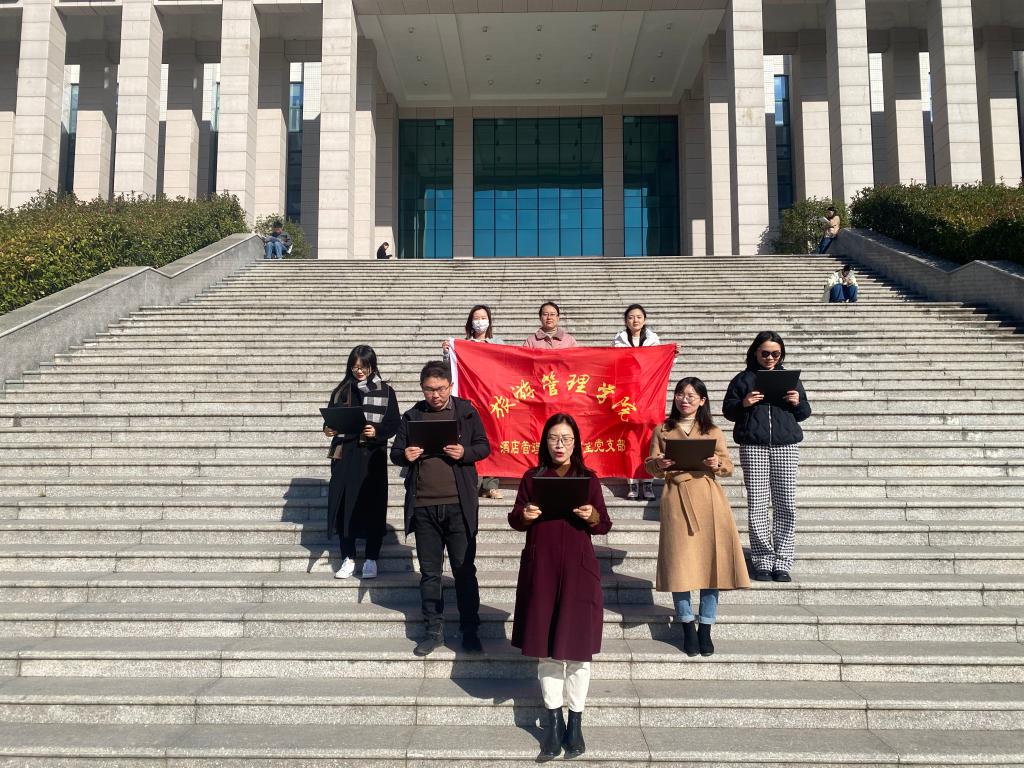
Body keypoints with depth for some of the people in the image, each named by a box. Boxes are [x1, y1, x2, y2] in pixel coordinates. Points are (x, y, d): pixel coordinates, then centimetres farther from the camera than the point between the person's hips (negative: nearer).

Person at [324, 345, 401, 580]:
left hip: (372, 457, -2)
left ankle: (371, 560, 12)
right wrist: (328, 429, -8)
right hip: (344, 456, 3)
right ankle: (348, 560, 12)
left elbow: (393, 425, -1)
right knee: (344, 505, 2)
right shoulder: (341, 391, 12)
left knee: (372, 507, 1)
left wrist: (376, 432, -19)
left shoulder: (385, 392, 3)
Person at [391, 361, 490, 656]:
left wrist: (464, 453, -15)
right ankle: (434, 629, 21)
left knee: (464, 569, 4)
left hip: (458, 505, -2)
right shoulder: (412, 416, 9)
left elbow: (483, 447, 5)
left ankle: (470, 630, 14)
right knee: (429, 572, 10)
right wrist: (405, 455, -10)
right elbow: (396, 452, 13)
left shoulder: (466, 411, 3)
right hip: (423, 506, 2)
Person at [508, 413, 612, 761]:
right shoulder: (532, 477, 5)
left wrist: (592, 516, -17)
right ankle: (553, 720, 19)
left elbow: (604, 526, 3)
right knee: (546, 646, 7)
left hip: (577, 568, -1)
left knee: (576, 645, 2)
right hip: (540, 567, 1)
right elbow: (515, 520, 7)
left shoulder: (588, 478, 3)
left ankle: (575, 722, 16)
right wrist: (523, 515, -14)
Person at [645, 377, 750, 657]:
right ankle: (688, 628, 14)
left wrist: (717, 464, -13)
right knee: (680, 563, -1)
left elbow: (729, 467, 8)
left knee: (711, 559, 0)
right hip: (676, 499, 0)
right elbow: (650, 467, 9)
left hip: (709, 500, 1)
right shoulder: (662, 431, 10)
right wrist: (659, 464, -13)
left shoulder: (713, 432, 10)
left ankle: (705, 629, 13)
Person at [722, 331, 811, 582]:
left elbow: (804, 413, 18)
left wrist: (798, 402, -4)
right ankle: (763, 561, 7)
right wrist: (744, 404, -10)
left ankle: (782, 562, 8)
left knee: (786, 506, 0)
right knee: (757, 506, -2)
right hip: (753, 446, -2)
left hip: (786, 445, 2)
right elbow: (727, 410, 9)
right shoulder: (743, 379, 9)